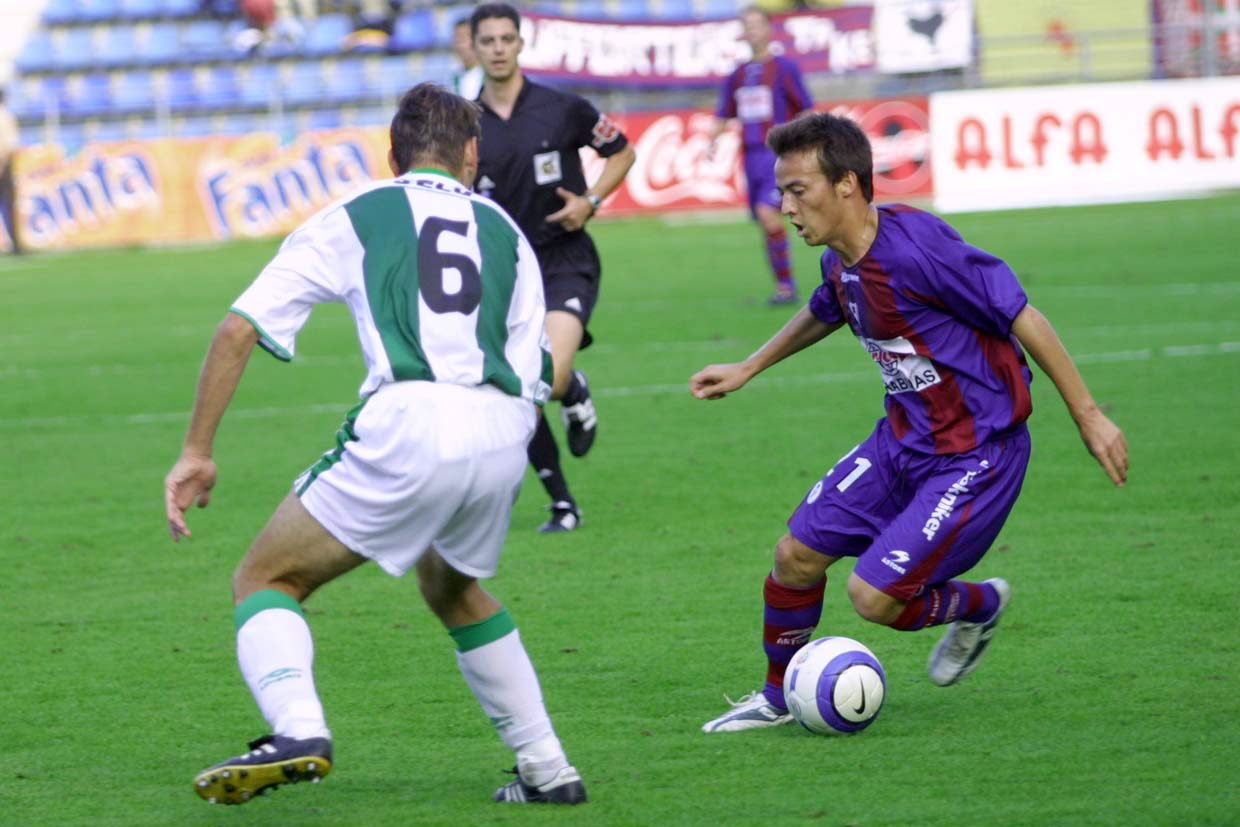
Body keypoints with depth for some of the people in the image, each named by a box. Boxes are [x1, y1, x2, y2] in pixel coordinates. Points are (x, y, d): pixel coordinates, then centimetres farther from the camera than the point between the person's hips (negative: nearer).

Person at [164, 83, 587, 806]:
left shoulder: (352, 218, 17)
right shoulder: (505, 232, 26)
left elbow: (240, 328, 10)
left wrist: (197, 451, 13)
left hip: (407, 421, -4)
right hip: (502, 435, 4)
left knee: (265, 579, 9)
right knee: (453, 589, 32)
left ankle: (298, 730, -19)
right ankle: (548, 770, 29)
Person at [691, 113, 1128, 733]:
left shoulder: (914, 246, -27)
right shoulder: (841, 259, 0)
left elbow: (1022, 318, -21)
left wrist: (1088, 415, -18)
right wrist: (746, 370, 32)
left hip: (976, 454, -8)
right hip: (903, 441, 8)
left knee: (873, 596, -13)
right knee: (795, 555, 5)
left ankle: (978, 605, 18)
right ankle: (776, 698, 27)